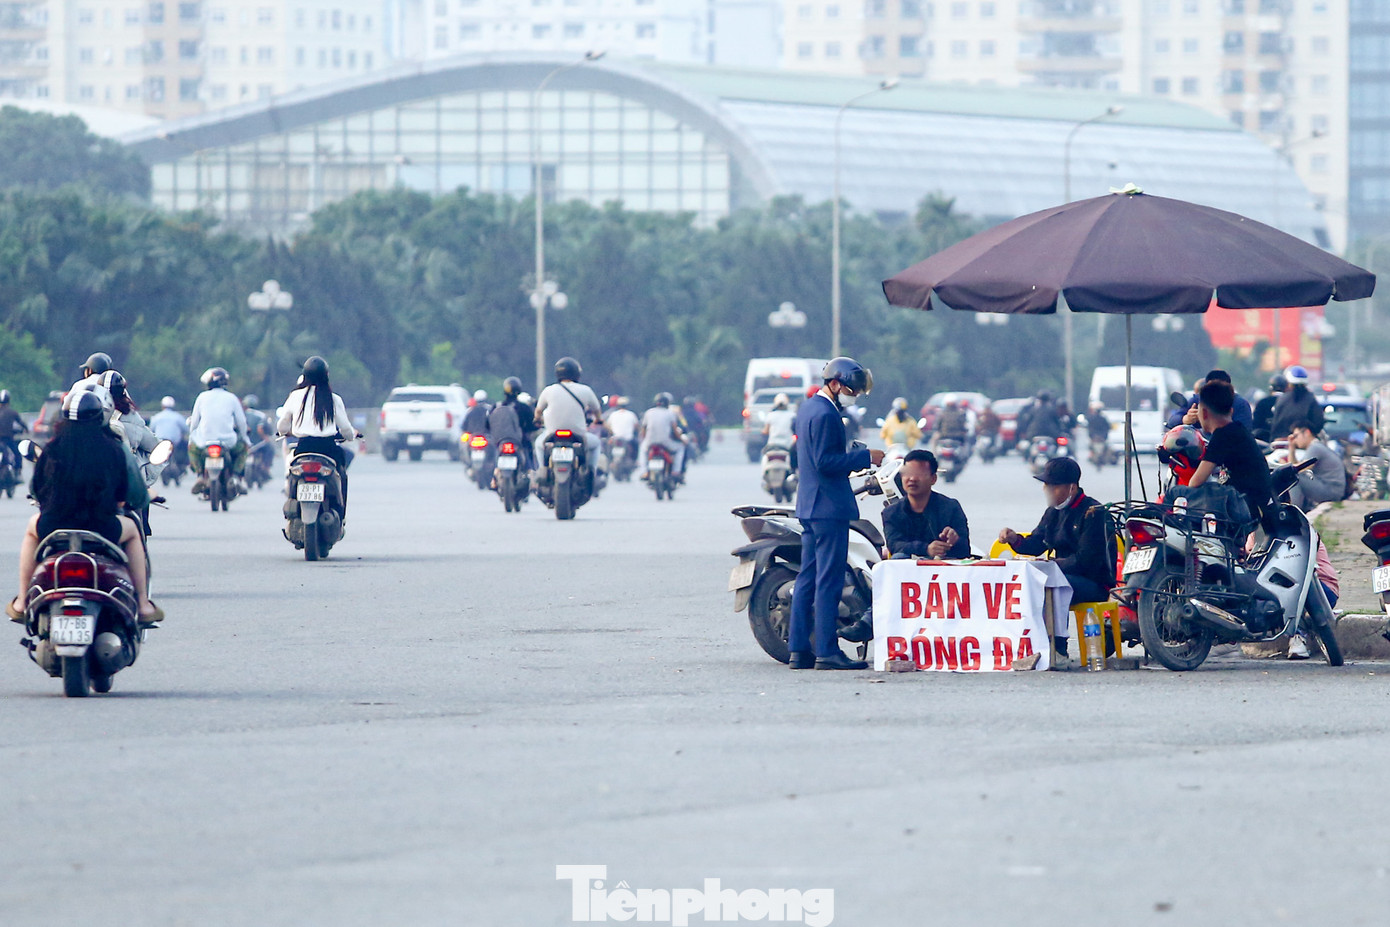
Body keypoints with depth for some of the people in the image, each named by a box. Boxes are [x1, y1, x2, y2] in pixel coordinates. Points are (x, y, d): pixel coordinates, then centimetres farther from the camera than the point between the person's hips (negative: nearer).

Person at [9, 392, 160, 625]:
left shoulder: (53, 448, 1)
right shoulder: (113, 449, 0)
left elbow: (36, 490, 9)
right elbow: (121, 499, 6)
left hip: (54, 528, 1)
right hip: (101, 530, -1)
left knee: (32, 528, 37)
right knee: (132, 530, 33)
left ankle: (22, 602, 37)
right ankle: (143, 604, 29)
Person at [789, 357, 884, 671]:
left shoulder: (807, 408, 16)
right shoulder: (825, 414, -16)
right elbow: (825, 461, -21)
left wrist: (854, 454, 16)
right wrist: (865, 457, -18)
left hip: (809, 505, 11)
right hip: (829, 504, -11)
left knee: (807, 579, 10)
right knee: (828, 581, -9)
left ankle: (798, 649, 11)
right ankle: (827, 651, -9)